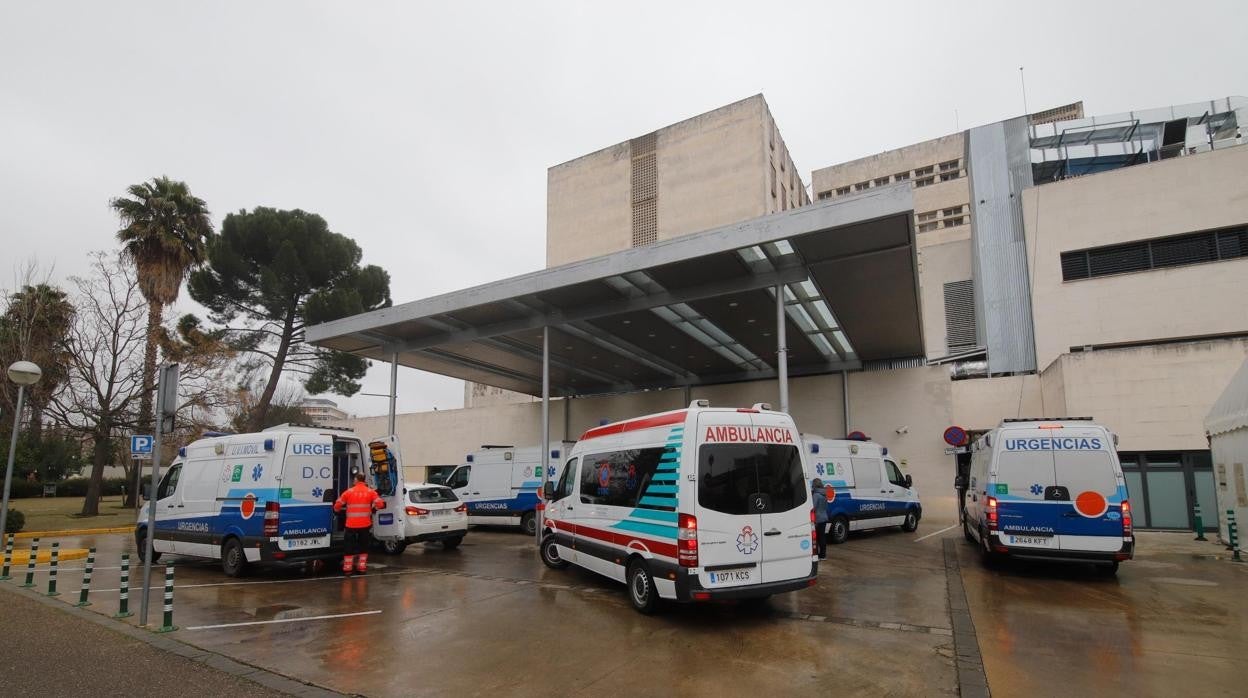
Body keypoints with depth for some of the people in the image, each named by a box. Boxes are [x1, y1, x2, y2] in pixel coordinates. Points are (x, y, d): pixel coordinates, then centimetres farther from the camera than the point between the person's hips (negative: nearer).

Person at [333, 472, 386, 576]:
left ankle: (347, 568, 13)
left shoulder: (348, 492, -3)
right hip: (365, 524, 1)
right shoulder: (370, 492, -2)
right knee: (363, 546, 14)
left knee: (349, 547, 11)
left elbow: (337, 506, 1)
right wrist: (372, 506, 11)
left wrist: (337, 511, 23)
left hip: (351, 524, -1)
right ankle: (361, 567, 14)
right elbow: (380, 504, -9)